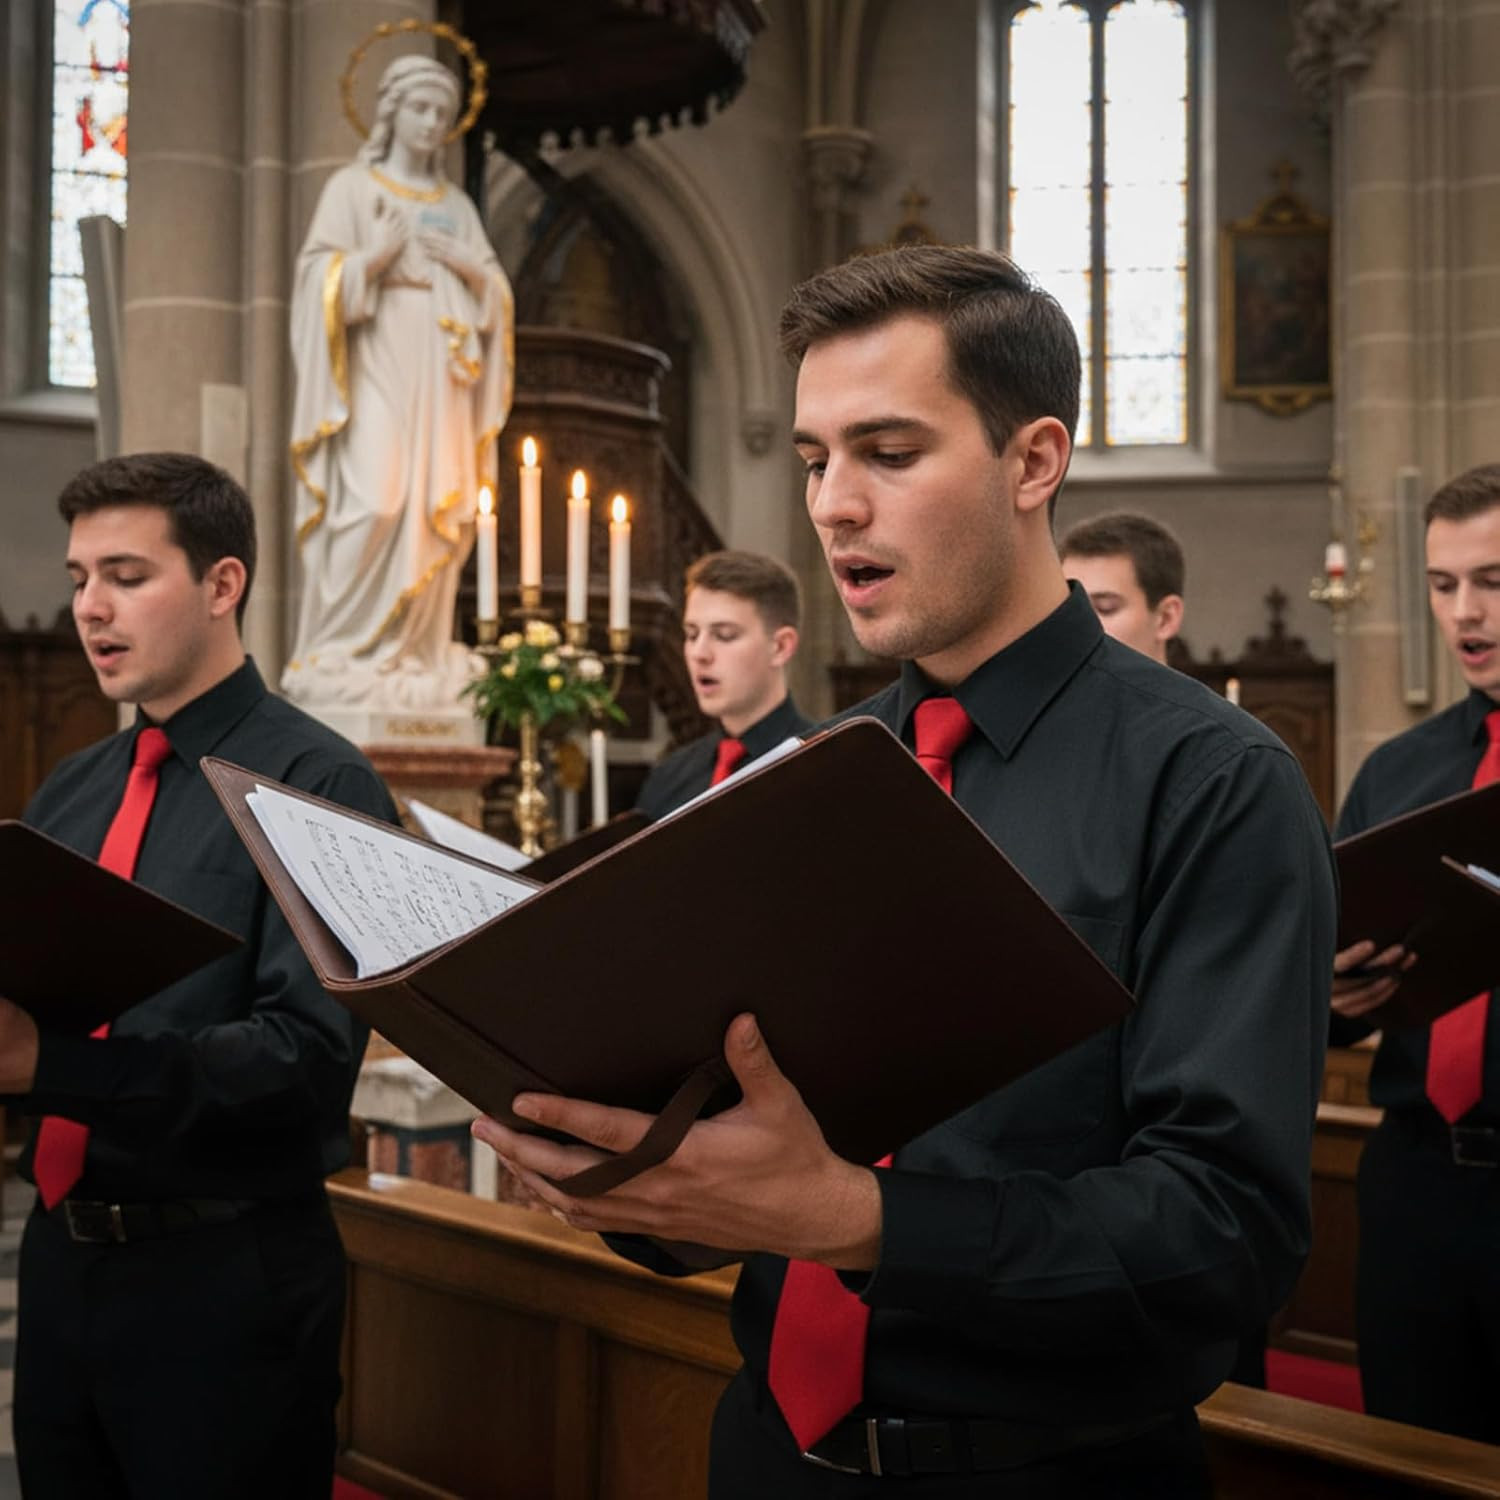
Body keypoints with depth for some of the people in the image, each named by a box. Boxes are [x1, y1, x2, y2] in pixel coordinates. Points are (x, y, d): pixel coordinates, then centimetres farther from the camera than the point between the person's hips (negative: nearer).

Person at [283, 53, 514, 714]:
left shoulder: (456, 204, 18)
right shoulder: (351, 187, 6)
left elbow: (498, 293, 15)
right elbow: (320, 274, -3)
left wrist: (468, 266, -3)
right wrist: (377, 254, -16)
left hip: (438, 373, 5)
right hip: (376, 367, -4)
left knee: (433, 515, -3)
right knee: (374, 503, -19)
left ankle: (414, 657, 0)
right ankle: (341, 653, -12)